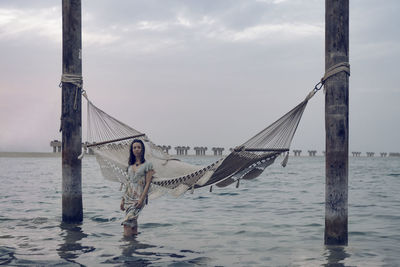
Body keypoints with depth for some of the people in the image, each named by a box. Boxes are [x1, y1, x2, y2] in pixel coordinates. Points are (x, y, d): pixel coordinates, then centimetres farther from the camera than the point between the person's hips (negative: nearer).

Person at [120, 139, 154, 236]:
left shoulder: (147, 165, -3)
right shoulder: (130, 165, 14)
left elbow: (147, 184, -8)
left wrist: (141, 199, -16)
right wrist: (123, 199, 13)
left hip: (138, 196, -6)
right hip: (128, 196, 6)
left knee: (127, 222, -15)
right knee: (133, 222, 4)